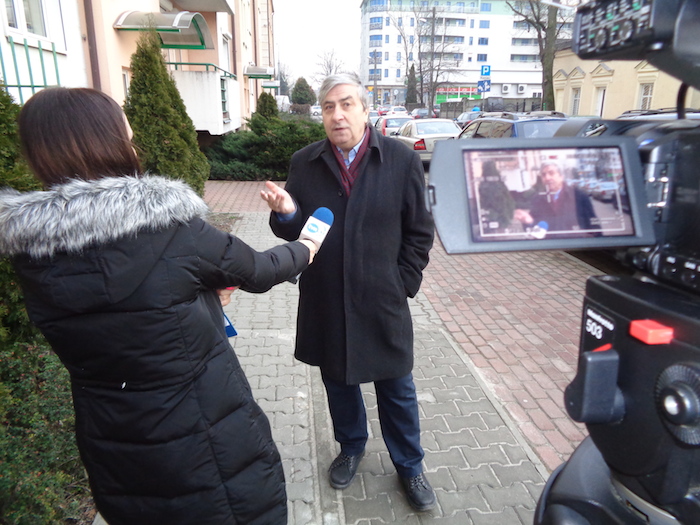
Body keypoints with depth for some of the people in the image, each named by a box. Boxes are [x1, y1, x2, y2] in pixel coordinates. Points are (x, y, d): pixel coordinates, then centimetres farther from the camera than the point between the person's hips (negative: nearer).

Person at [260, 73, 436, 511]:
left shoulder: (401, 159, -5)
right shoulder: (304, 163, 0)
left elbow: (419, 231, -1)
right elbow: (292, 232, 2)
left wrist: (403, 283, -4)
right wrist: (286, 213, -20)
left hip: (383, 302, -2)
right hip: (325, 303, 2)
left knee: (396, 388, 13)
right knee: (338, 381, 20)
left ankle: (410, 466, 38)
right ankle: (351, 447, 48)